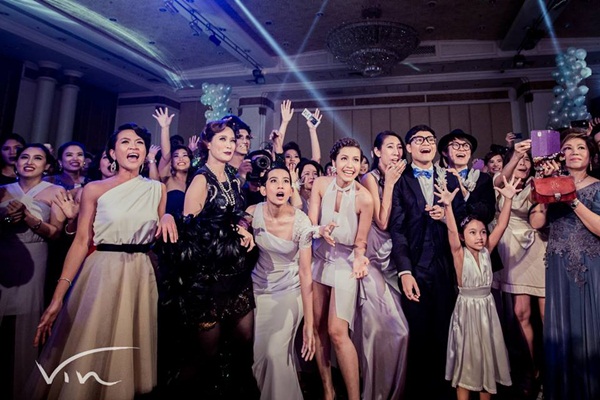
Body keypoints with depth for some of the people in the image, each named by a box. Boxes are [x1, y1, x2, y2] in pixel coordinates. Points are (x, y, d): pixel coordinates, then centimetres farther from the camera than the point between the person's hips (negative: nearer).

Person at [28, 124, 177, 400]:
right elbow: (81, 242, -5)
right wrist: (57, 296, -10)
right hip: (102, 272, -2)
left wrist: (168, 217, -10)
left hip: (141, 275, 2)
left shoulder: (157, 189, 5)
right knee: (89, 354, 6)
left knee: (127, 356, 13)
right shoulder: (95, 189, -2)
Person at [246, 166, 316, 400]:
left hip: (289, 291, -2)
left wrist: (309, 322, -19)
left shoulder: (301, 222, -21)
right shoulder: (252, 213, -15)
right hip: (258, 289, 3)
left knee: (276, 352, -12)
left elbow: (305, 271, -19)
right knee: (256, 353, 6)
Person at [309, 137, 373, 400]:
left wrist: (359, 259, -29)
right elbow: (311, 224, -9)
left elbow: (360, 243, -9)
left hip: (345, 264, -4)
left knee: (337, 332, -10)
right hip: (319, 260, 4)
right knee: (318, 327, 10)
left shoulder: (364, 197, -19)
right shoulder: (320, 184, -10)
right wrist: (322, 232, -30)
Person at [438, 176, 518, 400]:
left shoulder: (486, 252, -2)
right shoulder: (459, 254, -12)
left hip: (487, 308, 4)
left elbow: (502, 226, -9)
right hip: (467, 308, -4)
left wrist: (508, 199, -18)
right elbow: (452, 231, -29)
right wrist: (448, 205, -41)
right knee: (466, 357, 7)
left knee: (487, 354, 15)